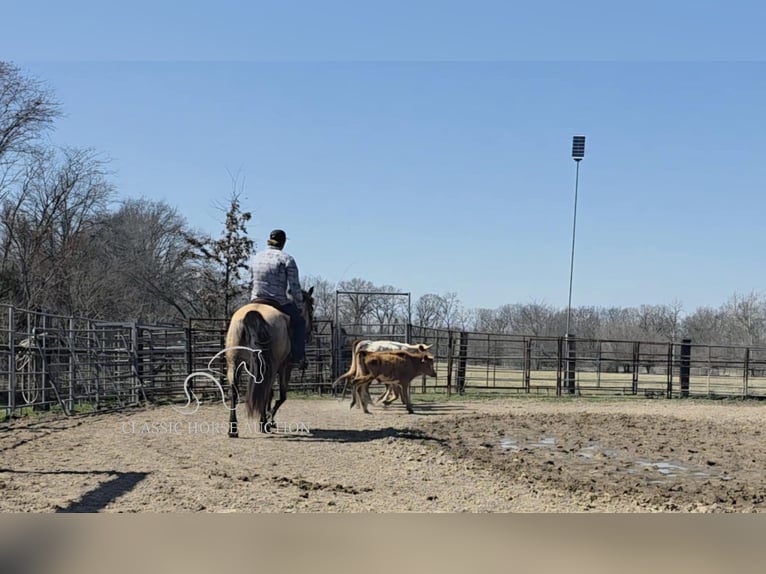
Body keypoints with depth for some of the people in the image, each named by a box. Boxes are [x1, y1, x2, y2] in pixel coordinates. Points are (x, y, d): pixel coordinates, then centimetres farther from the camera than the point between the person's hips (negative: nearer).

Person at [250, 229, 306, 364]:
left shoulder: (257, 257, 6)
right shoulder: (287, 259, -10)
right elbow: (295, 287, -11)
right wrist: (300, 307, 2)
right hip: (280, 304, -4)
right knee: (299, 322, 22)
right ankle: (297, 356, 15)